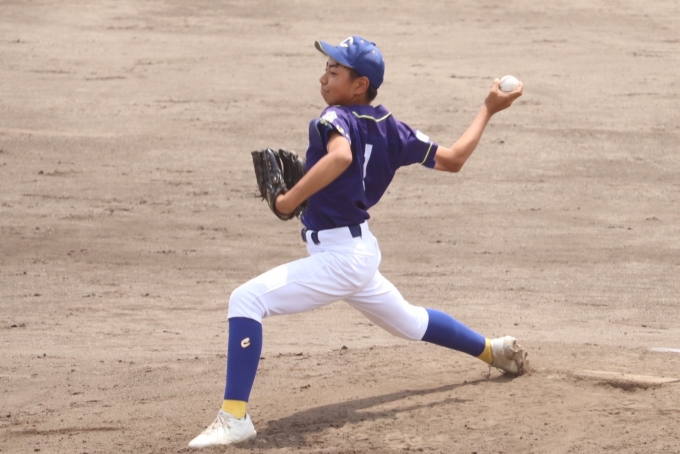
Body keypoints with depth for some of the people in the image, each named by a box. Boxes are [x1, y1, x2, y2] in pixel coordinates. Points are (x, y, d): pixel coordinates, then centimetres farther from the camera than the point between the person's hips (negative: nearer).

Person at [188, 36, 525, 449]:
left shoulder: (336, 119, -17)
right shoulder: (389, 128, 5)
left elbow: (340, 155, -41)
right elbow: (452, 160, 10)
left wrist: (291, 199, -35)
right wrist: (488, 111, 21)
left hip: (338, 257, -9)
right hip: (361, 252, 9)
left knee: (246, 301, -18)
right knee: (409, 322, 34)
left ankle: (235, 417, -24)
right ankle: (495, 350, 55)